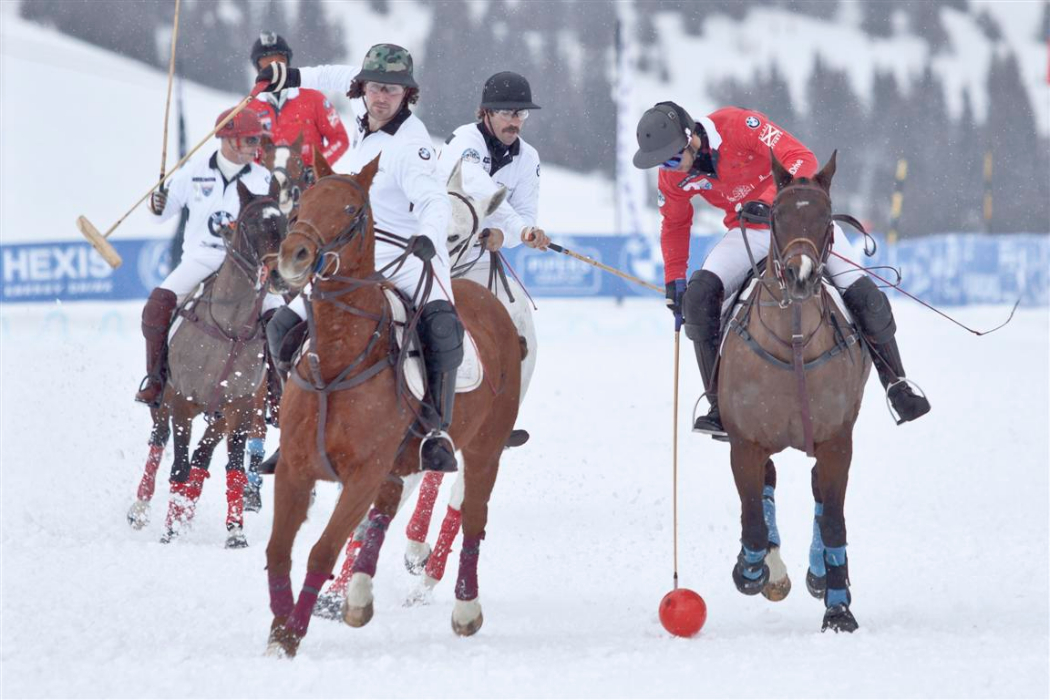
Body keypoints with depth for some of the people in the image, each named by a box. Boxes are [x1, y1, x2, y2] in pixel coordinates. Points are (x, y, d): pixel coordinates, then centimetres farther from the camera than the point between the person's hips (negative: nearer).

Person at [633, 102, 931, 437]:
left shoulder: (737, 125, -25)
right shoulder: (672, 176, -9)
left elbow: (802, 159, -28)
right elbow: (674, 224, 11)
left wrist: (770, 199, -42)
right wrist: (674, 280, 8)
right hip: (747, 231, 4)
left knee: (864, 296, -14)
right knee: (699, 296, -20)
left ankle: (896, 384, 8)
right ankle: (720, 403, -13)